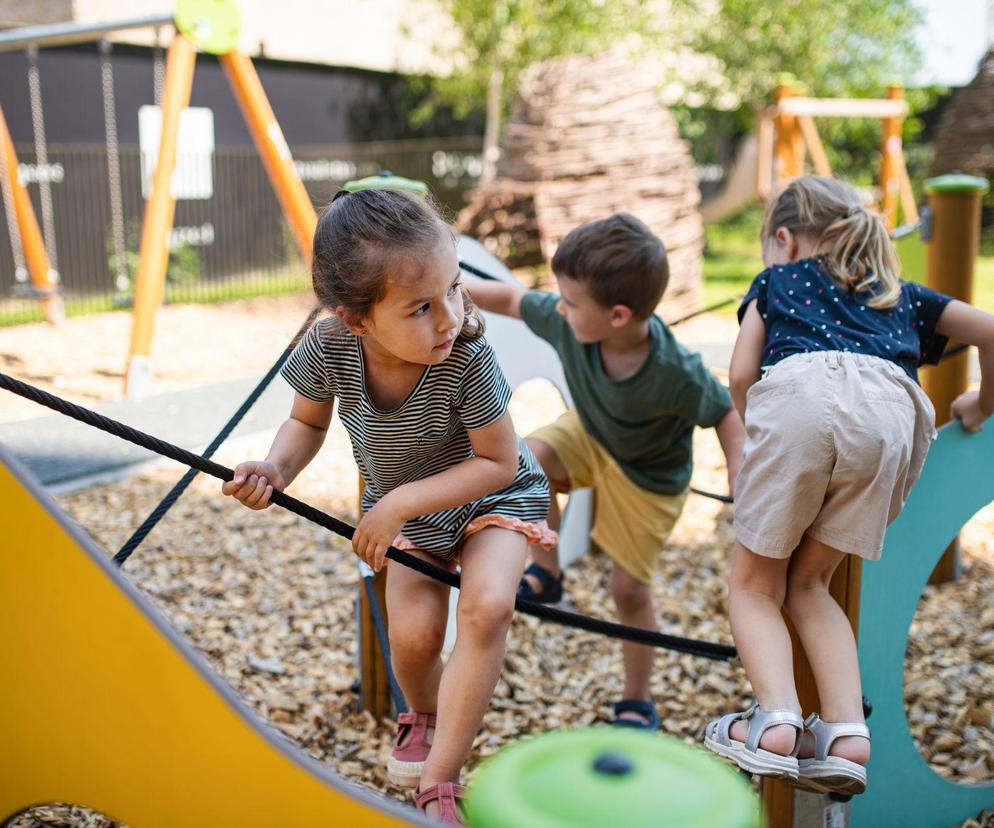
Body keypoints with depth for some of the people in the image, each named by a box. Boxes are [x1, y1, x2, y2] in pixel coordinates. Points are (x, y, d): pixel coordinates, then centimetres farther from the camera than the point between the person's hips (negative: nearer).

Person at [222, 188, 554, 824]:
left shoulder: (468, 359, -36)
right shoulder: (328, 349, -26)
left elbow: (498, 462, -25)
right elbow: (308, 422, -5)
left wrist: (401, 502, -30)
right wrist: (277, 469, -26)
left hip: (492, 495, -2)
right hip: (404, 507, 3)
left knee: (487, 607, -27)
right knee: (414, 633, -15)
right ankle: (423, 716, 24)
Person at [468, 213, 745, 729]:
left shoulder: (676, 373, -39)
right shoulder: (565, 322, -29)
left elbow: (727, 415, -22)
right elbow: (511, 299, -11)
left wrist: (740, 475, -33)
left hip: (647, 478, -4)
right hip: (589, 435, 4)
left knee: (629, 589, 3)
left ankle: (637, 702, 27)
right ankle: (545, 575, -3)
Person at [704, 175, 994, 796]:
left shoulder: (777, 280, 33)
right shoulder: (902, 295, 39)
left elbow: (742, 375, 20)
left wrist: (759, 440, 37)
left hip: (800, 393, -3)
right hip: (892, 409, 3)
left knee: (755, 584, 11)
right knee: (808, 585, 17)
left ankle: (776, 721, -11)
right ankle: (847, 733, 1)